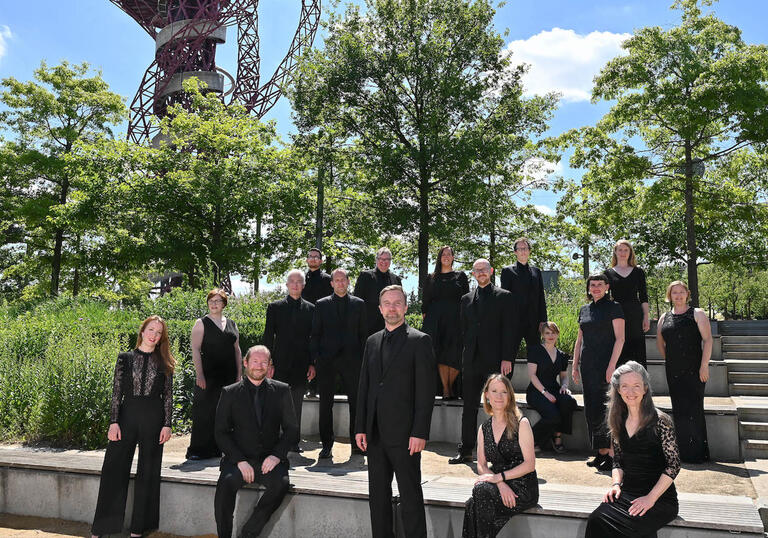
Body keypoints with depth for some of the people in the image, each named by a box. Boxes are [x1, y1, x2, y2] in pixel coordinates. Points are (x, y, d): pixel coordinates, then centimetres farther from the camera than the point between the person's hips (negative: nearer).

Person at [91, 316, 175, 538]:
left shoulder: (165, 363, 5)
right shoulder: (125, 358, 6)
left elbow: (168, 396, 4)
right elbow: (116, 392, 3)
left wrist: (167, 424, -4)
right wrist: (114, 422, -5)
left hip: (153, 419, 0)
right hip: (127, 415, 0)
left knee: (147, 473, 6)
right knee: (113, 469, 0)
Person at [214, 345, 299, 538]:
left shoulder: (281, 390, 8)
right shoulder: (230, 393, 6)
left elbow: (292, 429, 8)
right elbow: (221, 433, 2)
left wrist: (277, 455, -9)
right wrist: (240, 461, -12)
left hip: (270, 459, 0)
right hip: (239, 459, 0)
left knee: (281, 483, -29)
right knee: (226, 483, -30)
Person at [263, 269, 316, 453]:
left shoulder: (310, 309, 8)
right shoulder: (275, 307, 4)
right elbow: (268, 337, 2)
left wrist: (313, 364, 2)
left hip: (301, 366, 2)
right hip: (280, 365, -2)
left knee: (297, 406, 8)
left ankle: (294, 442, 17)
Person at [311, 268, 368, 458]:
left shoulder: (358, 304, 9)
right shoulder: (321, 305, 8)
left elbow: (364, 333, 9)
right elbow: (315, 334, 7)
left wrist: (364, 358, 1)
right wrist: (315, 360, -2)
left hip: (351, 359, 0)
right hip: (327, 360, 0)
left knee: (356, 402, 4)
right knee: (325, 404, 4)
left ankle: (356, 443, 16)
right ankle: (327, 444, 14)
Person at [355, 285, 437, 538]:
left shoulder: (419, 341, -4)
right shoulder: (372, 341, 12)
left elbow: (426, 391, -9)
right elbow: (364, 387, 12)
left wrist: (420, 433, -14)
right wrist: (360, 428, 6)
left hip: (404, 433, -5)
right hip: (375, 433, 6)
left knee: (411, 496, 3)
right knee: (377, 494, 15)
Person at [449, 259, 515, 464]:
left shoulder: (504, 297, 3)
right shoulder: (466, 299, 15)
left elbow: (509, 330, -3)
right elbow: (464, 330, 15)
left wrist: (507, 358, -10)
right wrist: (464, 356, 6)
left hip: (495, 361, -4)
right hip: (472, 361, 4)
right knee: (469, 407, 8)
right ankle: (465, 451, 16)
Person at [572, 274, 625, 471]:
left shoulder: (613, 308, -1)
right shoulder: (584, 310, 15)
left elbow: (620, 338, -8)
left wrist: (612, 366, -17)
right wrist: (575, 365, 14)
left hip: (605, 364, -6)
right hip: (587, 366, 6)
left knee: (605, 409, -8)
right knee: (591, 409, 7)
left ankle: (612, 453, 0)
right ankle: (601, 453, 17)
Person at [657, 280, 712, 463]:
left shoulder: (697, 314, 1)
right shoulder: (664, 318, 13)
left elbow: (708, 340, -6)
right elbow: (660, 342, 24)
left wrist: (704, 365, -13)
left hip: (694, 371, -4)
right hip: (673, 372, 4)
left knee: (693, 409, -6)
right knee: (679, 410, 7)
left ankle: (697, 453, 3)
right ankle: (683, 452, 15)